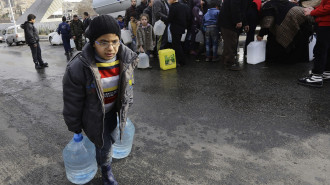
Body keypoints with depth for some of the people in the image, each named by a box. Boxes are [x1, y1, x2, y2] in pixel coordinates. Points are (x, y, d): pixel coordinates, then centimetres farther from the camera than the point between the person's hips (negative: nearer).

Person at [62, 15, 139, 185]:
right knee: (103, 144, 7)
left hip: (112, 111, 5)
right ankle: (106, 171, 40)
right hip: (93, 116, -5)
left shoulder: (126, 59, -17)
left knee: (111, 139, 25)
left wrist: (126, 107, 13)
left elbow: (128, 86, 2)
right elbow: (72, 102, -18)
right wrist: (74, 127, -6)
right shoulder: (78, 68, -32)